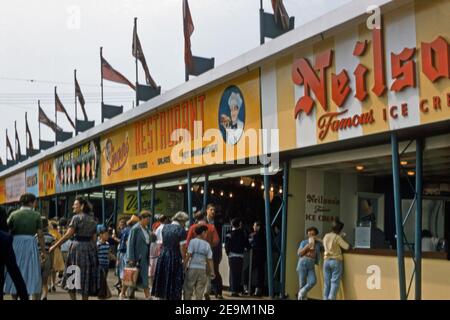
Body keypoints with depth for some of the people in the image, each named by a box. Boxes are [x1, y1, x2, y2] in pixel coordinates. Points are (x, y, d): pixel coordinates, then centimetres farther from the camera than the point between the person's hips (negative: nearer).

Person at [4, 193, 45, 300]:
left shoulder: (14, 214, 1)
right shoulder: (36, 215, -2)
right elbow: (40, 235, -5)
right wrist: (43, 251, 1)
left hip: (15, 244, 2)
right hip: (30, 243, -1)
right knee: (33, 274, 5)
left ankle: (14, 297, 16)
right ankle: (35, 298, 1)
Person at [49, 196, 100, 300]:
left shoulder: (77, 218, -8)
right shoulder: (92, 219, 11)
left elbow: (68, 235, -15)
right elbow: (94, 238, 10)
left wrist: (55, 246, -12)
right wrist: (91, 249, 16)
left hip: (77, 247, -6)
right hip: (90, 248, 6)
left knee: (73, 275, 4)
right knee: (86, 276, 9)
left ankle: (73, 298, -1)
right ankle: (85, 297, 11)